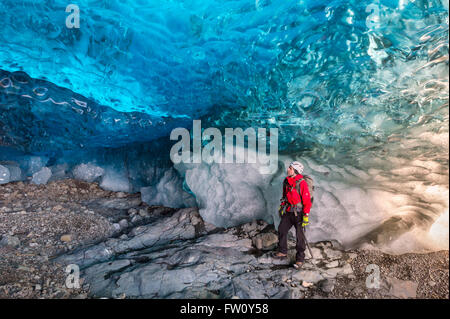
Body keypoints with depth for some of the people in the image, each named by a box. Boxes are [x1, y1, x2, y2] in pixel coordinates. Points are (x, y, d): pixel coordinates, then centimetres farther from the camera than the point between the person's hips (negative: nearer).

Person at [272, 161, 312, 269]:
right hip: (288, 212, 7)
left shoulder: (302, 183, -20)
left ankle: (300, 259, 12)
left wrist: (306, 215, -21)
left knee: (300, 236, 0)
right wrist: (282, 207, 20)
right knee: (281, 230, 13)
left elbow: (307, 200, -20)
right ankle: (282, 252, 31)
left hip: (298, 213, -7)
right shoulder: (286, 181, 3)